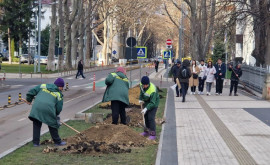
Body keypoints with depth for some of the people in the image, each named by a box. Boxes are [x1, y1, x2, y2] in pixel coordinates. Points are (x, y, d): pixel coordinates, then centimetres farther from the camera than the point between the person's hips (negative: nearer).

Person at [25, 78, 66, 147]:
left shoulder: (43, 86, 22)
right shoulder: (59, 94, 14)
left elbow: (32, 91, 19)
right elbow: (59, 108, 11)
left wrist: (28, 100, 34)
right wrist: (56, 115, 29)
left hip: (36, 107, 2)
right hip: (48, 109, -2)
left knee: (36, 124, 16)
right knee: (53, 125, 14)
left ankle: (35, 142, 15)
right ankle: (57, 141, 25)